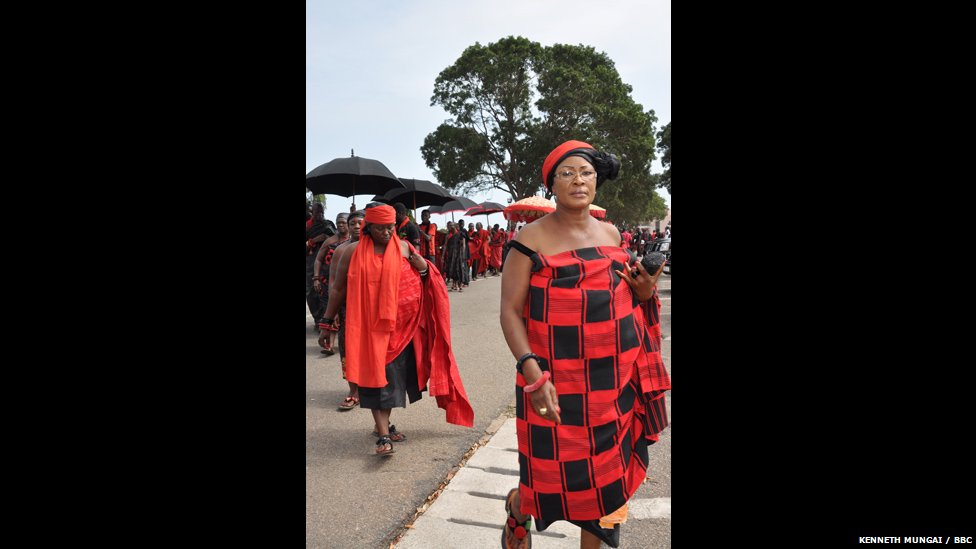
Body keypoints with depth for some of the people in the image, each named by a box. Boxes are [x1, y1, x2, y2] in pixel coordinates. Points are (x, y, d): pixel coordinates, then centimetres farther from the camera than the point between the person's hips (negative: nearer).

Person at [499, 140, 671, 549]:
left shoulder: (611, 235, 10)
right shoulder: (532, 240, -7)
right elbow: (510, 311, -10)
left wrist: (644, 292, -2)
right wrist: (532, 372, -21)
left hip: (617, 379, 5)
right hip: (558, 382, -5)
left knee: (606, 476, 12)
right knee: (557, 476, 3)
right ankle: (520, 508, 39)